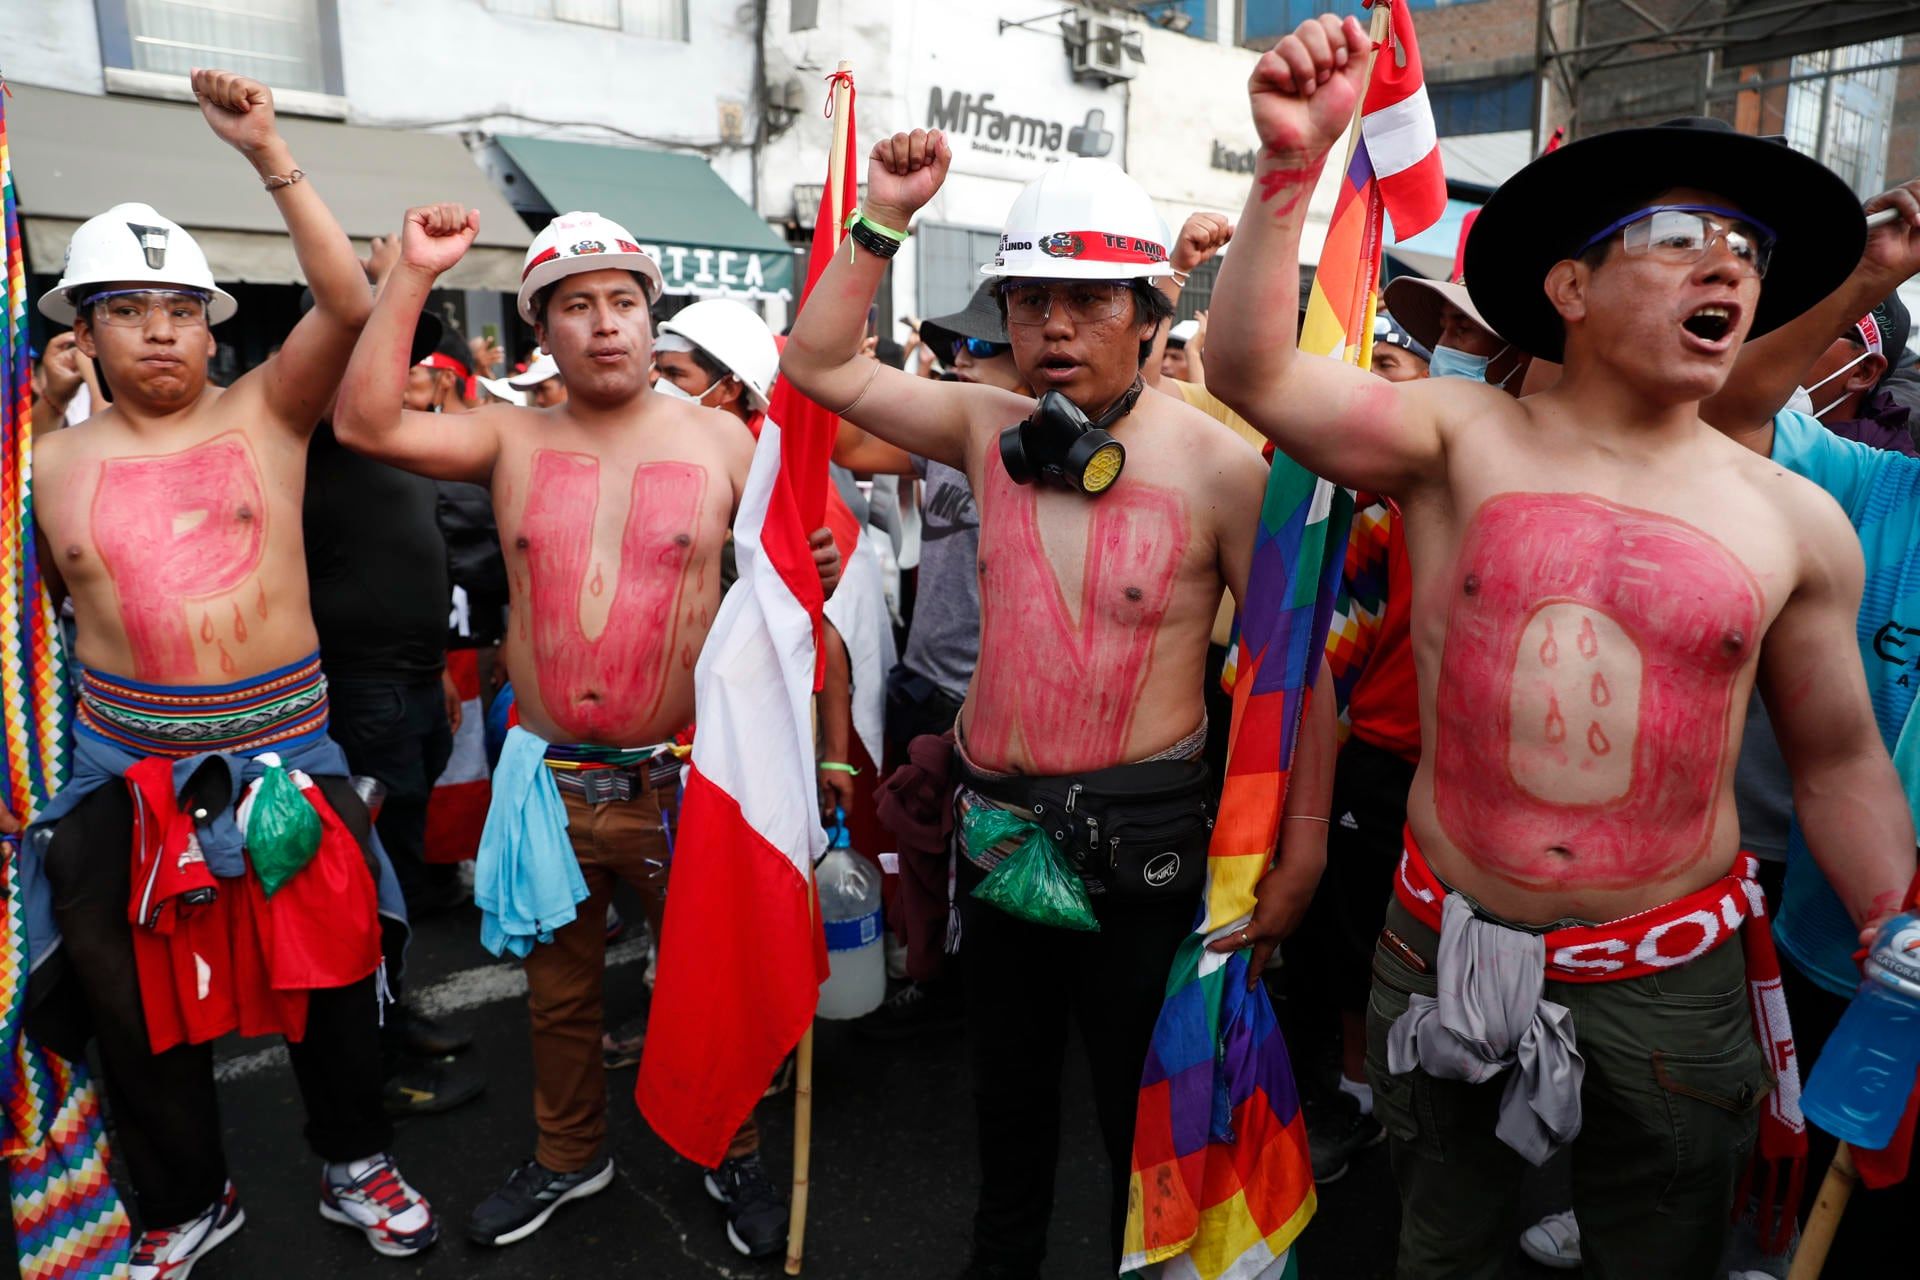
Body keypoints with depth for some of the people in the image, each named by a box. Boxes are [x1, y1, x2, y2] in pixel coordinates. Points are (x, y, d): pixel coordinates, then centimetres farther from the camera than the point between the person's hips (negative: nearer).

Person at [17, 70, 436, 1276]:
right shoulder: (55, 462, 3)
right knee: (142, 999, 11)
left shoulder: (267, 413, -2)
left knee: (330, 965, 8)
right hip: (129, 766, 2)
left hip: (287, 746, -2)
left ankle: (356, 1161, 32)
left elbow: (348, 306, -17)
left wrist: (272, 156, -21)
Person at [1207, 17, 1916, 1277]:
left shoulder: (1799, 521, -2)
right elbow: (1253, 371, -19)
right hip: (1446, 949, -1)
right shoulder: (1463, 437, -7)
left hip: (1675, 980, 1)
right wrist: (1293, 163, -29)